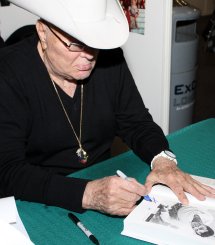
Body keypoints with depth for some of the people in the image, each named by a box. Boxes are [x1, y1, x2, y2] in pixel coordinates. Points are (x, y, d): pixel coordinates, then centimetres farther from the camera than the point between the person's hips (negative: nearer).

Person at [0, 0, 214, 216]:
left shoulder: (109, 58, -3)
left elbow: (136, 123, 4)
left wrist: (162, 158, -18)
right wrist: (86, 194, -37)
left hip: (102, 180, 5)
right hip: (40, 206, -4)